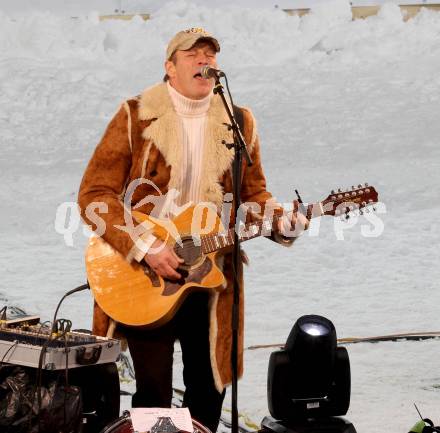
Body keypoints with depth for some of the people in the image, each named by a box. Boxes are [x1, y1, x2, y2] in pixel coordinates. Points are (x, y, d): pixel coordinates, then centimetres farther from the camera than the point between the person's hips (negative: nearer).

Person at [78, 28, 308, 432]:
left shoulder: (239, 122, 7)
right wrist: (145, 247, -18)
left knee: (209, 388, 10)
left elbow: (254, 192, 13)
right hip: (145, 276, -4)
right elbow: (94, 194, -8)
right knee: (154, 391, -5)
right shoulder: (135, 117, -5)